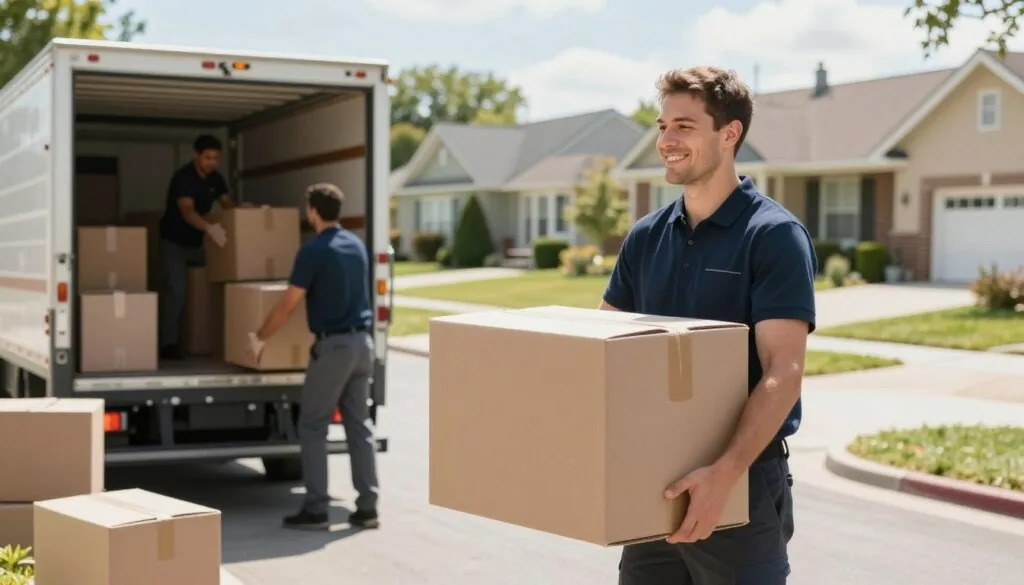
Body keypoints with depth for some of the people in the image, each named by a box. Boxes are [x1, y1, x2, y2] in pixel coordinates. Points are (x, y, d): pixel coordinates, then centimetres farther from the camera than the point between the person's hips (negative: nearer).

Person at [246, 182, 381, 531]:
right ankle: (367, 508, 8)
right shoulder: (357, 246, 11)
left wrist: (260, 338, 3)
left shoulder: (313, 251, -11)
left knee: (313, 427, 2)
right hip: (362, 341, 7)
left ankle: (316, 509, 1)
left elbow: (288, 305, -10)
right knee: (359, 424, 9)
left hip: (333, 345, -7)